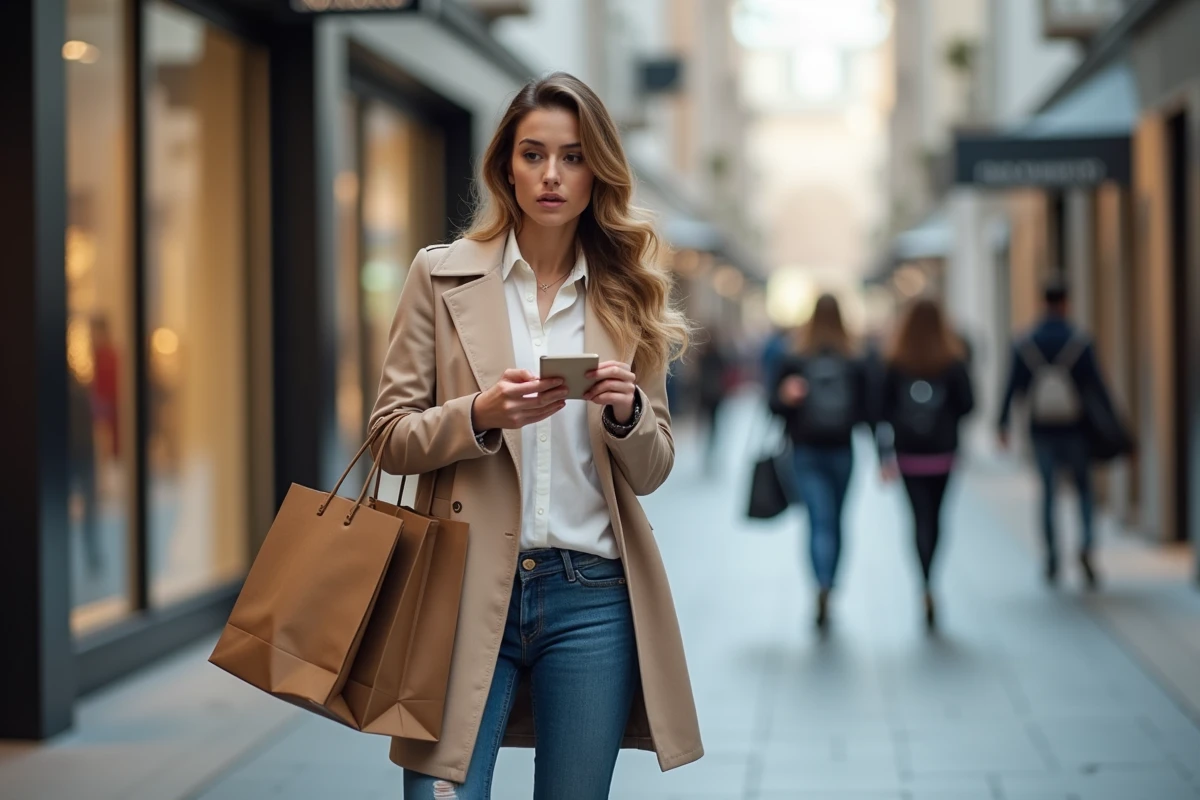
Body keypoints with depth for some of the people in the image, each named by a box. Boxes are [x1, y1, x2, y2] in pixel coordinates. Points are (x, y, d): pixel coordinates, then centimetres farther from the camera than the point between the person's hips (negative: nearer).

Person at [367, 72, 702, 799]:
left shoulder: (627, 296, 9)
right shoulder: (443, 276, 4)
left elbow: (653, 470, 10)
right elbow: (392, 438, 2)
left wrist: (627, 412, -11)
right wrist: (481, 414, -16)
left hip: (592, 594, 2)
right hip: (469, 585, -2)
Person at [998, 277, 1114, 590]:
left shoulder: (1025, 343, -2)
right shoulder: (1080, 342, -8)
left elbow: (1013, 387, -3)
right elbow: (1097, 385, -10)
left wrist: (1003, 424, 4)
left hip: (1041, 431, 2)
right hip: (1075, 430, -1)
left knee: (1048, 492, 12)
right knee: (1084, 488, 11)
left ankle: (1052, 561, 12)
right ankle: (1086, 546, -11)